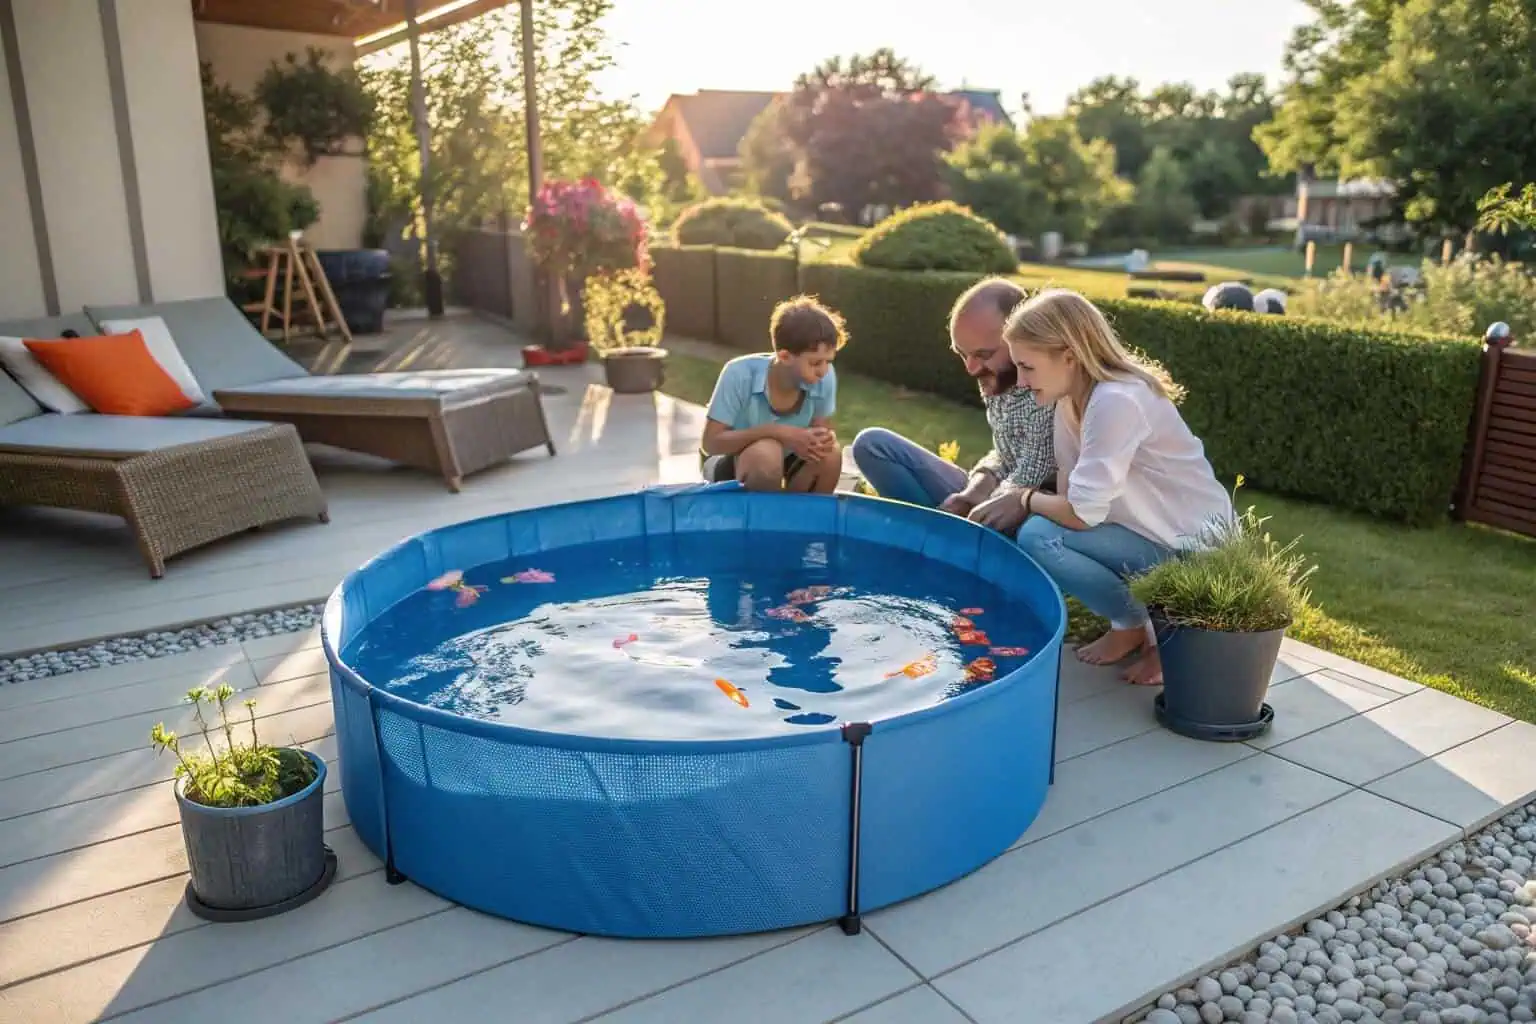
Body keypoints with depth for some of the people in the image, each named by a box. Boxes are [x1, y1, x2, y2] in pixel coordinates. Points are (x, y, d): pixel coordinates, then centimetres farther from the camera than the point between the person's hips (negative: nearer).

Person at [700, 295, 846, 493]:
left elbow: (822, 427, -5)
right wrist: (777, 432, -38)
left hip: (781, 469, 4)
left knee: (830, 454, -25)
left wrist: (826, 438, -31)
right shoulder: (740, 374, -29)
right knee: (766, 452, -36)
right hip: (729, 467, -4)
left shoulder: (825, 378, -20)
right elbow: (711, 443, -27)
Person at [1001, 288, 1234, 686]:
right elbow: (1070, 492, 1)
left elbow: (1081, 514, -25)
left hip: (1195, 549, -9)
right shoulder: (1073, 396, 1)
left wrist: (1025, 499, -9)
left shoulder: (1116, 402, -26)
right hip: (1159, 532, 9)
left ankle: (1139, 625, -1)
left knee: (1038, 537, -21)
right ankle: (1144, 617, 11)